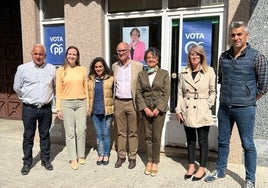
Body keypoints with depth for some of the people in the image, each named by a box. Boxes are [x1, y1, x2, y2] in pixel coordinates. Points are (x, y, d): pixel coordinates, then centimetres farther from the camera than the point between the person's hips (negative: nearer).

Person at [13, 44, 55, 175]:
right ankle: (27, 163, 21)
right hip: (29, 109, -1)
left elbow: (55, 86, 15)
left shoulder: (51, 69, 2)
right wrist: (27, 99, 9)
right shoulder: (23, 68, -4)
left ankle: (45, 160, 26)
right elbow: (17, 87, 6)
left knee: (45, 135, 12)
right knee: (28, 136, 7)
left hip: (46, 108, 2)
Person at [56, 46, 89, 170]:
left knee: (81, 130, 4)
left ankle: (81, 155, 21)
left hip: (81, 103, 1)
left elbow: (86, 88, 9)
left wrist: (87, 104, 7)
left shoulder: (82, 69, 6)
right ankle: (73, 159, 13)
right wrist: (58, 108, 0)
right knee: (70, 132, 2)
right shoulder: (61, 70, 2)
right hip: (66, 103, -1)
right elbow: (58, 90, 2)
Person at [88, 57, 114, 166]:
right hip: (95, 111, 3)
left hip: (107, 111, -2)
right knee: (98, 134, 10)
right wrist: (89, 109, 7)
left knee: (106, 133, 4)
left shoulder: (110, 79, -2)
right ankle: (100, 155, 23)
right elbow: (88, 95, 11)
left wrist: (114, 109, -4)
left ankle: (106, 155, 19)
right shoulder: (90, 80, 6)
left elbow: (114, 94, 1)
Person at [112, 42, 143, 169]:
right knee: (121, 132, 12)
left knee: (133, 132, 6)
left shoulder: (138, 66, -3)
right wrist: (112, 102, 11)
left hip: (132, 103, -3)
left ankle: (132, 157, 19)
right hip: (118, 103, 3)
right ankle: (121, 156, 24)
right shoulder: (114, 66, 9)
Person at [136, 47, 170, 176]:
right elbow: (138, 93, 3)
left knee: (156, 137, 0)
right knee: (148, 136, 7)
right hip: (146, 109, 2)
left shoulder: (164, 74, 2)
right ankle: (149, 161, 19)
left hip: (159, 109, -2)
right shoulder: (141, 75, 8)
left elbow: (166, 93, -4)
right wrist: (145, 108, -9)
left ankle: (155, 163, 13)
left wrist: (158, 109, -12)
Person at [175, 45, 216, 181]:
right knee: (190, 140, 14)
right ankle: (191, 167, 27)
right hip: (187, 112, 3)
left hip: (202, 112, -3)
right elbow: (180, 92, 7)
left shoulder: (209, 71, -2)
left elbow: (213, 91, 0)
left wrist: (208, 105, -11)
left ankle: (202, 168, 21)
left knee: (203, 141, 6)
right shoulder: (184, 72, 7)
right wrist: (178, 110, 2)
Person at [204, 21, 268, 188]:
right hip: (224, 107, 4)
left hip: (244, 109, -4)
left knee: (248, 144, 7)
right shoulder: (224, 56, 5)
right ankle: (220, 171, 32)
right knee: (223, 141, 15)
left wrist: (248, 100, 3)